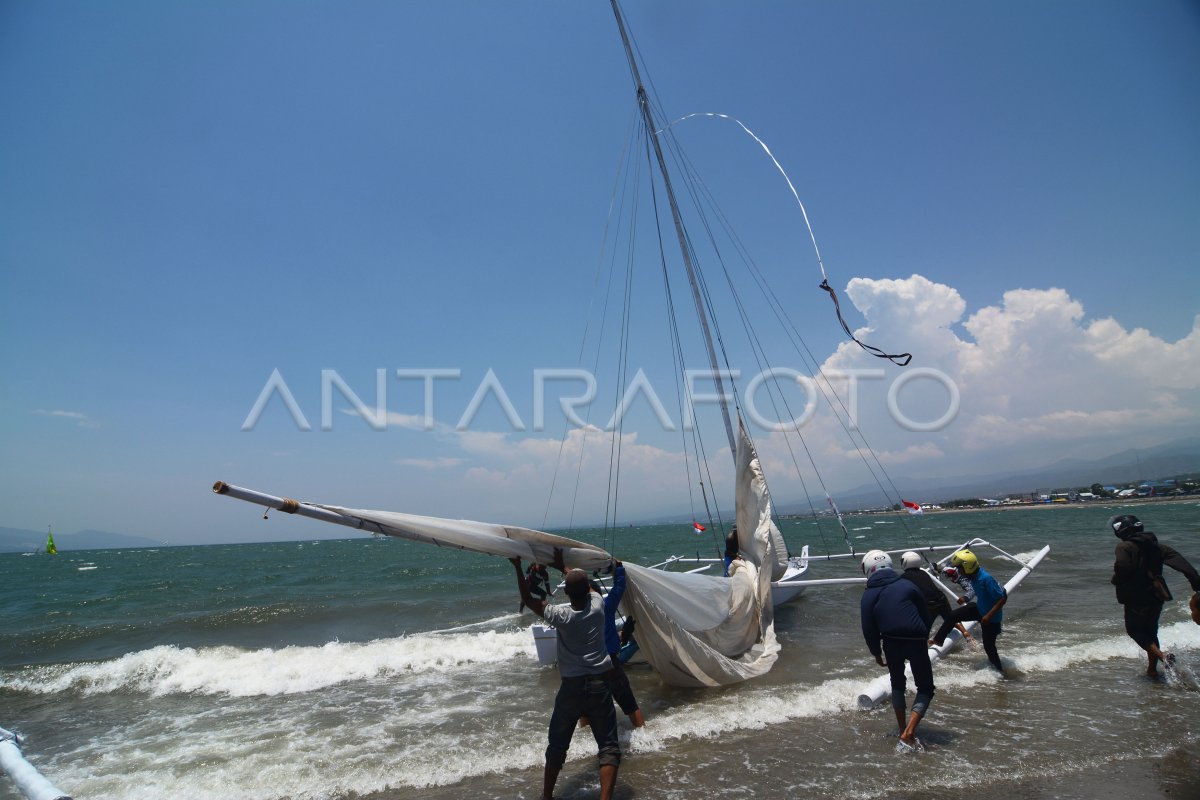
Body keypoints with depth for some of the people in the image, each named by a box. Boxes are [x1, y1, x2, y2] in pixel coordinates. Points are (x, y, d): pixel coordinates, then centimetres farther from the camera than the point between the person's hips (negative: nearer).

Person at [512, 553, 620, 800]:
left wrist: (518, 567, 3)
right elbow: (587, 588, 15)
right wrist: (562, 567, 24)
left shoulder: (561, 616, -12)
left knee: (557, 745, 17)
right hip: (600, 684, 1)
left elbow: (528, 600, -1)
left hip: (571, 687, 0)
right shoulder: (597, 606, -7)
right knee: (609, 745, 4)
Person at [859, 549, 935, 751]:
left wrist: (876, 653, 15)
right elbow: (927, 617, 7)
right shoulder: (908, 585, 4)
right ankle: (909, 733, -3)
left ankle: (902, 729, 26)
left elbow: (869, 630, 1)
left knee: (897, 684, 26)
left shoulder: (869, 595, 3)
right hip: (916, 642, -1)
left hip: (891, 643, 1)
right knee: (925, 688, 12)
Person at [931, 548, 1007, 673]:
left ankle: (1000, 671, 27)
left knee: (989, 646, 5)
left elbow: (1003, 598, -30)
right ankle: (937, 640, 15)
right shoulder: (973, 575, -10)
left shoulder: (986, 579, -34)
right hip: (979, 608, 8)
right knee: (952, 616, 1)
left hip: (991, 617, -7)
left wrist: (989, 615, -31)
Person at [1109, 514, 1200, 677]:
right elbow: (1180, 561, -1)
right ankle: (1152, 668, 24)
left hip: (1136, 598, -7)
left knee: (1134, 630, 9)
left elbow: (1122, 569, -26)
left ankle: (1161, 655, -13)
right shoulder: (1156, 545, 7)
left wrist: (1116, 579, -6)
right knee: (1151, 631, 20)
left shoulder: (1124, 547, -14)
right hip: (1157, 596, 7)